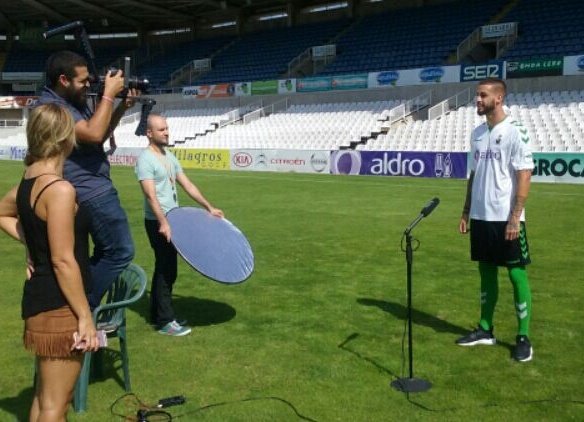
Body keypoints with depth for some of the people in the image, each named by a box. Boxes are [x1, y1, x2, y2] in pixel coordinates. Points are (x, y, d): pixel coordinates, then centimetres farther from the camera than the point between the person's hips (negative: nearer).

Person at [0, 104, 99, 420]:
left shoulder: (28, 183, 8)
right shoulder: (60, 189, -20)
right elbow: (63, 260, -22)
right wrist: (85, 317, -17)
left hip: (39, 297, 10)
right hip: (59, 306, -10)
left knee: (44, 396, 23)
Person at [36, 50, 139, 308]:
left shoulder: (75, 101, 10)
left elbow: (99, 135, 18)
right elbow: (93, 134, -32)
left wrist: (123, 107, 5)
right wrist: (108, 95, -22)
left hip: (93, 188, 11)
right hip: (91, 191, -11)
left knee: (106, 251, 19)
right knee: (121, 251, -5)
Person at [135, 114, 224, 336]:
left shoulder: (170, 157, 14)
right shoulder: (145, 159, -14)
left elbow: (187, 185, 17)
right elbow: (151, 195, -24)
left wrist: (209, 207, 14)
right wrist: (163, 223, -33)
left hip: (173, 219, 9)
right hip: (158, 222, -9)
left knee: (166, 269, 15)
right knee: (166, 269, -6)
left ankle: (157, 314, 26)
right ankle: (165, 321, 2)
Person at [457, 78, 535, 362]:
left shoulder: (515, 132, -10)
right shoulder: (478, 133, 11)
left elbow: (524, 176, -14)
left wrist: (515, 218, -19)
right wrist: (466, 212, 13)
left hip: (506, 219, -7)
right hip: (481, 217, 7)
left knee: (516, 274, 1)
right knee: (486, 271, 13)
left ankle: (523, 338, 11)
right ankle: (485, 330, 24)